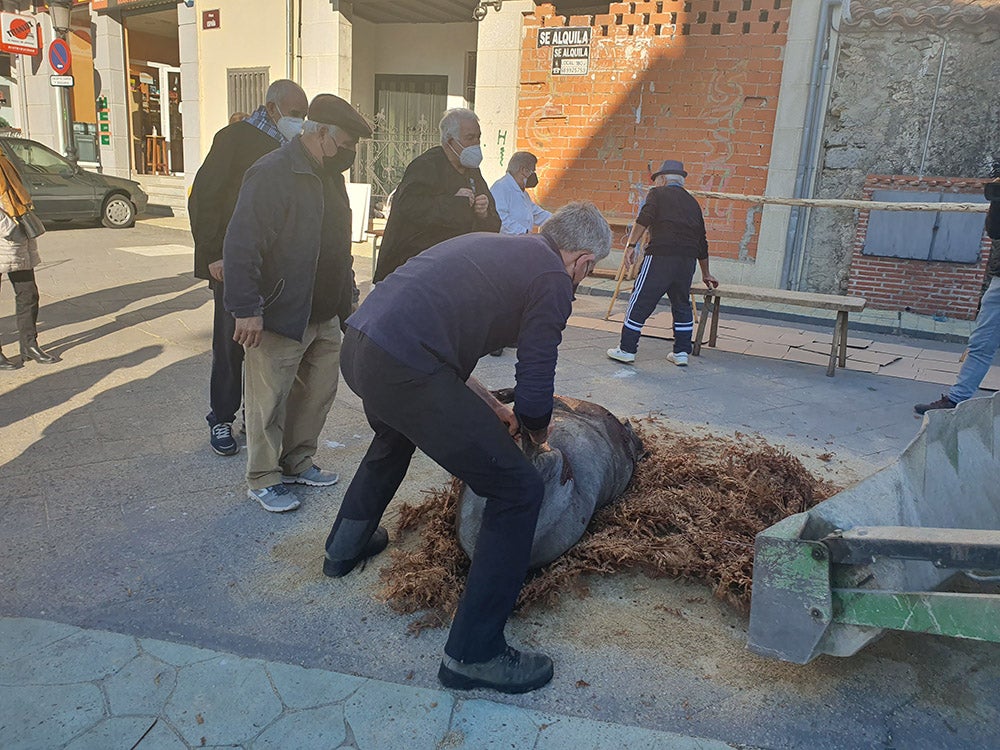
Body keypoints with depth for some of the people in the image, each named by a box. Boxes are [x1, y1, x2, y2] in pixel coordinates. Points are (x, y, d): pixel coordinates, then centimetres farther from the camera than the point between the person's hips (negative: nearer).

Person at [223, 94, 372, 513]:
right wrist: (246, 309, -23)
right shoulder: (272, 174, -17)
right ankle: (263, 479, 19)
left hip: (325, 316, 9)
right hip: (280, 317, -9)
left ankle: (297, 462, 34)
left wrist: (346, 300, 19)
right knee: (270, 400, 3)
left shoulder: (329, 175, 13)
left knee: (319, 392, 17)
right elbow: (241, 244, -21)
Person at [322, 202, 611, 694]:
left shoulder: (492, 246, 25)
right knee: (518, 491, 0)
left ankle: (346, 544, 57)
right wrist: (536, 434, 20)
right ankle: (473, 654, 9)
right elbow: (534, 394, -3)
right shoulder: (554, 279, 0)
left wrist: (491, 409, 31)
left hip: (358, 345, 10)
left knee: (394, 435, 41)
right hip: (404, 371, -10)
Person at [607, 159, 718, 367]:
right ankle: (681, 352, 18)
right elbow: (702, 242, 27)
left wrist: (631, 244, -14)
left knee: (641, 301, 1)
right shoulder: (692, 202, 25)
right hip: (688, 259, 6)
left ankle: (627, 349, 4)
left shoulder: (658, 194, 10)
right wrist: (706, 274, 34)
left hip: (661, 256, -5)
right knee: (682, 304, 16)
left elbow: (644, 219, -11)